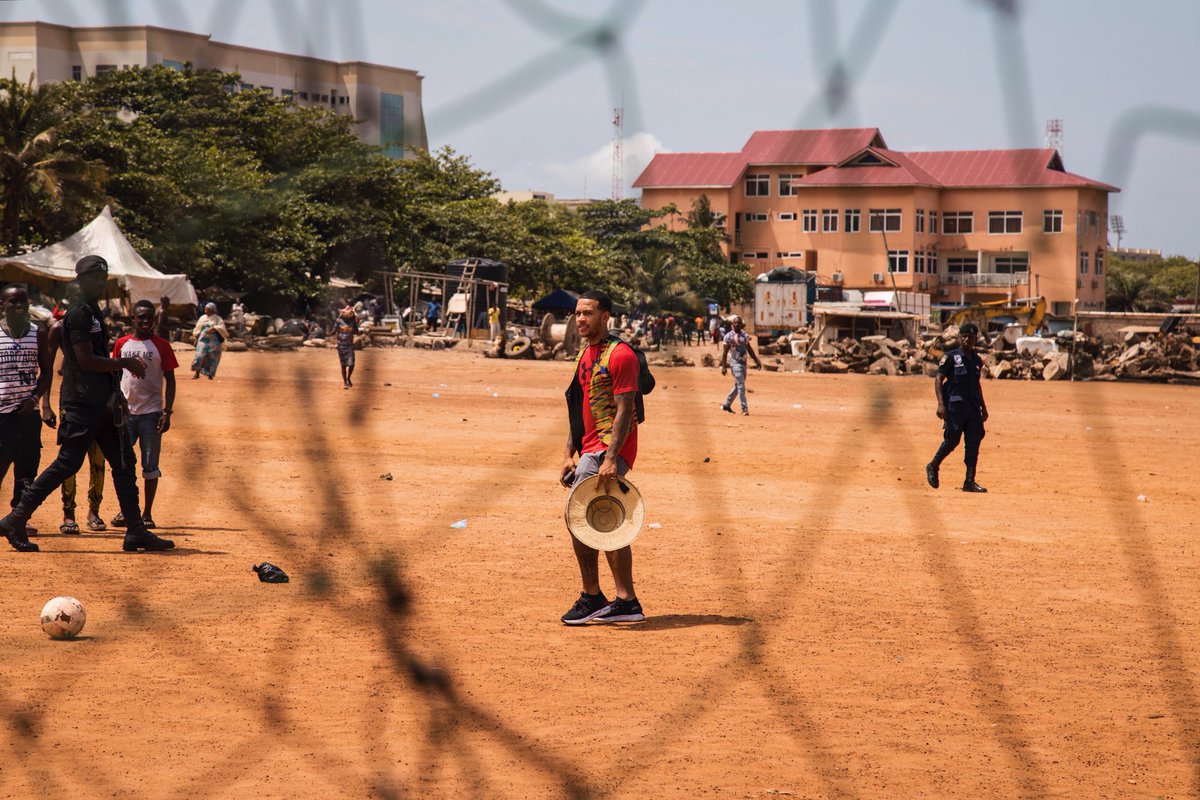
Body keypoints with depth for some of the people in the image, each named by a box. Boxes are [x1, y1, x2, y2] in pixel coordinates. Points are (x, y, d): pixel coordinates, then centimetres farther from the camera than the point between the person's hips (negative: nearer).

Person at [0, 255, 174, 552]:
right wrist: (125, 363, -12)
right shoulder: (79, 313, -13)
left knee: (124, 463, 8)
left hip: (102, 404, 10)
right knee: (67, 464, -8)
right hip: (82, 405, -10)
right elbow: (86, 361, -19)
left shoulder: (93, 313, 18)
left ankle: (136, 533, 10)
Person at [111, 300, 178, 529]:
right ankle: (124, 511, 15)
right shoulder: (121, 344, 7)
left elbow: (170, 380, 1)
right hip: (125, 412, 2)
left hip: (151, 412, -2)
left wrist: (167, 412, -7)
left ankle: (147, 514, 8)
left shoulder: (161, 345, 0)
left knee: (150, 465, 1)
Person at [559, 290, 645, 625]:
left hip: (609, 449, -10)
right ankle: (626, 602, 15)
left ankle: (591, 598, -6)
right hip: (590, 449, 10)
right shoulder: (584, 355, 17)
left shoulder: (620, 355, -12)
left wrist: (610, 459, -25)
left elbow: (625, 410, -18)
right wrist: (569, 455, 13)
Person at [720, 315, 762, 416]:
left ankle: (726, 405, 28)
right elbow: (724, 352, -8)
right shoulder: (729, 336, -7)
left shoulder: (745, 335, 10)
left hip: (743, 362, 7)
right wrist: (723, 366, -13)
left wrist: (757, 361, 9)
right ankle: (744, 409, -13)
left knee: (738, 386, 14)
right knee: (741, 386, -12)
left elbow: (750, 349, 15)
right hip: (735, 363, -7)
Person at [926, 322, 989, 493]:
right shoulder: (951, 357, -5)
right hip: (955, 406, -6)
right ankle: (933, 467, 21)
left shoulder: (977, 360, 14)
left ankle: (969, 481, 3)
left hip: (973, 407, 6)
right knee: (951, 440, -4)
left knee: (973, 443, 0)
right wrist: (941, 404, -18)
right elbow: (938, 379, -8)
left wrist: (983, 407, 21)